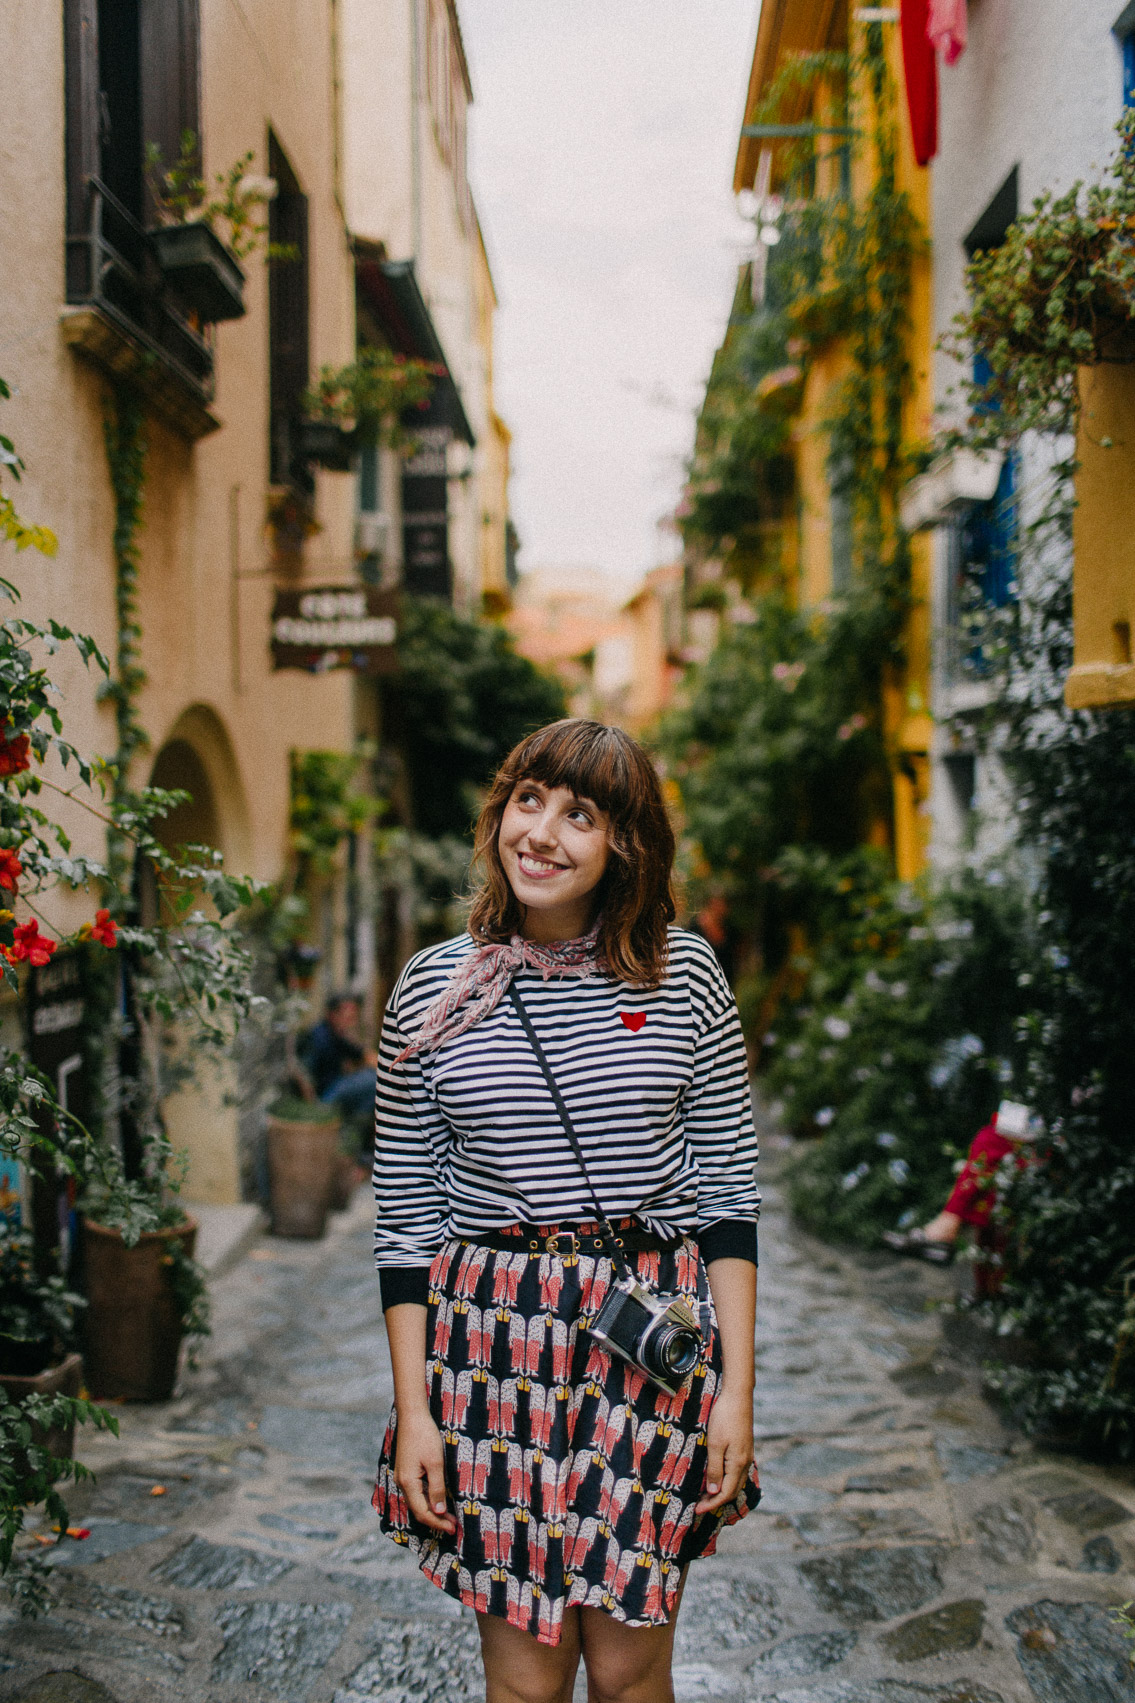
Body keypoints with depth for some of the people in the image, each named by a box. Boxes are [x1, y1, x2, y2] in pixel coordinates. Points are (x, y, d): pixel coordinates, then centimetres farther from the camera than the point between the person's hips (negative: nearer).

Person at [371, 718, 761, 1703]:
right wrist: (414, 1408, 0)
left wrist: (737, 1385, -2)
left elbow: (729, 1191, 3)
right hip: (492, 1343, 0)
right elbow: (406, 1217, 4)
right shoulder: (434, 990, 1)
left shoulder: (683, 975, 0)